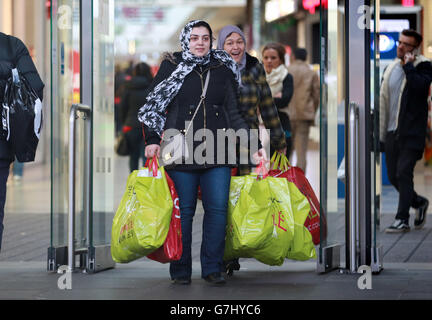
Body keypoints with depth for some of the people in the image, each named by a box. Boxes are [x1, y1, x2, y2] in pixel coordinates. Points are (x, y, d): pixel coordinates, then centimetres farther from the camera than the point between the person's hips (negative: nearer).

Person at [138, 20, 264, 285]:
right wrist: (152, 140, -7)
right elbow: (154, 106, 5)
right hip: (181, 152, -2)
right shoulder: (171, 67, 5)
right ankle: (180, 271, 9)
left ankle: (212, 268, 9)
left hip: (217, 153, 2)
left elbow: (234, 114, 14)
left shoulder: (223, 70, 12)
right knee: (183, 211, 0)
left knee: (218, 209, -2)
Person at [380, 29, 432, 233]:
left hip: (411, 132, -6)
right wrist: (380, 134, 16)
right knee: (393, 177, 8)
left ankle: (402, 219, -4)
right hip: (392, 132, 6)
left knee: (403, 174, -11)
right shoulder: (391, 68, 15)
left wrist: (408, 65, -17)